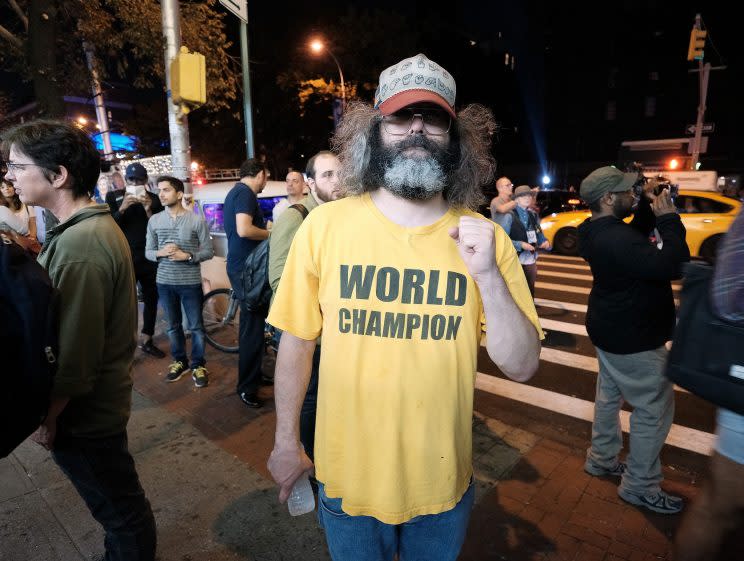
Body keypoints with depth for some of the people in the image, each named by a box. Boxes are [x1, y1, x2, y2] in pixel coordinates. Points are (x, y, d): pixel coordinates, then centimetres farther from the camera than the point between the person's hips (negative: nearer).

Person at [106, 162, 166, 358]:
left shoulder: (153, 199, 4)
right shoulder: (113, 197, 1)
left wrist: (148, 210, -16)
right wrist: (122, 208, -20)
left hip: (149, 258, 3)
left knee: (151, 298, 10)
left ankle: (147, 341, 24)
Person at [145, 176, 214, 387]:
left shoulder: (197, 219, -7)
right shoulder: (154, 220, 3)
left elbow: (209, 251, -5)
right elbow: (148, 252, 7)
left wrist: (187, 256, -20)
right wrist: (161, 253, -14)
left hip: (191, 282, -3)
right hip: (164, 282, 3)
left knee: (196, 326, 6)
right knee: (173, 325, 15)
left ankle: (198, 365, 21)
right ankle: (179, 361, 32)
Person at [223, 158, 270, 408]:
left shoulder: (236, 192, 18)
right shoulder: (245, 193, -14)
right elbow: (244, 229, -27)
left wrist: (265, 231, 19)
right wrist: (271, 233, -12)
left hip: (241, 267, 11)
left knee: (252, 322, 19)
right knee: (253, 326, -3)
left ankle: (252, 375, 33)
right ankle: (247, 388, 8)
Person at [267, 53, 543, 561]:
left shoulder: (484, 237, -10)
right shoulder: (324, 226, -15)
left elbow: (522, 367, -9)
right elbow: (297, 342, -5)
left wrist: (488, 276, -24)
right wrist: (287, 441, 2)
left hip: (444, 481, 2)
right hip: (347, 477, -1)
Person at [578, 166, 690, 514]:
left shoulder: (601, 231, 3)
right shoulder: (615, 239, -30)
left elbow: (637, 238, 18)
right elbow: (672, 265, -32)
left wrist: (648, 206, 4)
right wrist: (669, 219, -23)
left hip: (611, 330, 10)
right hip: (633, 340, -10)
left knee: (609, 395, 22)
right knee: (654, 411, 4)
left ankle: (602, 459, 39)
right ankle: (640, 486, 18)